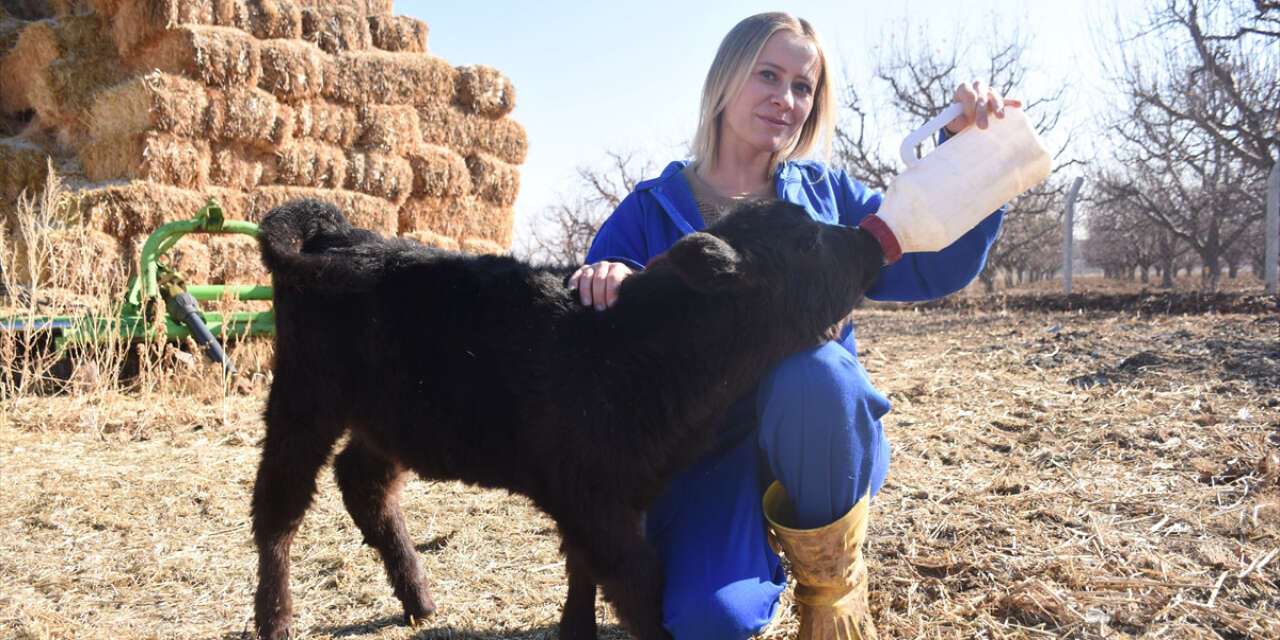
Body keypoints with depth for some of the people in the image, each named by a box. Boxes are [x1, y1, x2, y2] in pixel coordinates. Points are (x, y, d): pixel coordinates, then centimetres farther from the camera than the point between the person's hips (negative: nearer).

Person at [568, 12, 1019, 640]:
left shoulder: (826, 196, 9)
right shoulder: (650, 211, 2)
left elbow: (937, 264, 0)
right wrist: (605, 284, -26)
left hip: (822, 444, 2)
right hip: (704, 453, -1)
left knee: (812, 367, -36)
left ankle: (831, 583, -8)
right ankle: (757, 544, 10)